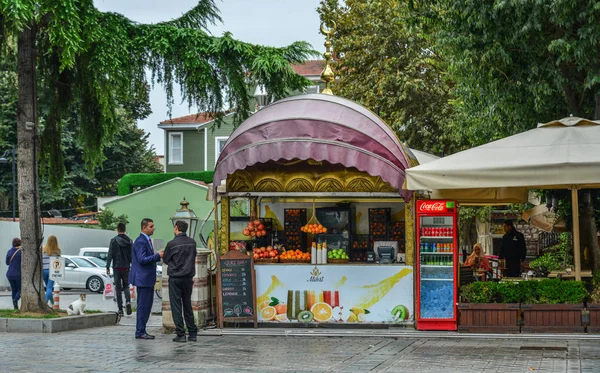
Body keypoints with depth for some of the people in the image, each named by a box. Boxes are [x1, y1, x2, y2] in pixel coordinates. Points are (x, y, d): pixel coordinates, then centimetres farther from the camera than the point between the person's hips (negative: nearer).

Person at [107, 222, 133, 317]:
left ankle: (120, 309, 2)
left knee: (118, 288, 4)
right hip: (126, 267, 2)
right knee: (126, 286, 15)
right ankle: (128, 301, -13)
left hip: (117, 267, -2)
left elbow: (110, 255, -8)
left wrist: (107, 267, -3)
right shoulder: (129, 241, 2)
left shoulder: (114, 241, -7)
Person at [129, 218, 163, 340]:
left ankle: (141, 331, 19)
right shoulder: (140, 241, -16)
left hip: (148, 279, 10)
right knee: (143, 306, -6)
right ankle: (140, 332, 0)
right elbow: (142, 260, -23)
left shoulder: (146, 240, 17)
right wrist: (157, 255, -21)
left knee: (147, 306, 13)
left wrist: (159, 256, 11)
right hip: (143, 279, -10)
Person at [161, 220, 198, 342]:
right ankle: (192, 333, 12)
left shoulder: (172, 244, -12)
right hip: (188, 277, 4)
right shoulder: (192, 242, 2)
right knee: (188, 305, 13)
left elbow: (165, 260, 1)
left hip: (175, 278, -4)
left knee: (176, 306, 1)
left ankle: (181, 334, -2)